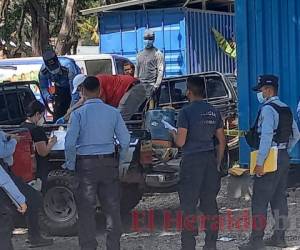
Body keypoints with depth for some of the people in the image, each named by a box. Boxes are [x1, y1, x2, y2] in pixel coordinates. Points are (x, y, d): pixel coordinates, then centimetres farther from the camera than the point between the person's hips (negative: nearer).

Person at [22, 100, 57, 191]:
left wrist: (46, 140, 15)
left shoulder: (22, 127, 5)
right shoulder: (37, 129, -21)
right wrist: (51, 142, -6)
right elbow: (43, 152, -21)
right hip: (38, 169, -8)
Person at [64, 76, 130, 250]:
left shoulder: (78, 113, -8)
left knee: (86, 209, 5)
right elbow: (125, 140, -1)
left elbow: (70, 143, -13)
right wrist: (120, 162, 10)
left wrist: (71, 164, -1)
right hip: (109, 163, 3)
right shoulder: (113, 112, 0)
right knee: (112, 207, 11)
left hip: (86, 164, -2)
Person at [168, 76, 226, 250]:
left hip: (192, 161, -5)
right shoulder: (214, 112, 9)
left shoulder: (186, 112, -10)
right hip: (210, 160, 6)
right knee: (210, 203, 10)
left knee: (189, 205, -1)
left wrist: (173, 133, 9)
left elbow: (180, 142, -12)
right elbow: (222, 141, 12)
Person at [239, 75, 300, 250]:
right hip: (284, 158, 9)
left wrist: (260, 163, -22)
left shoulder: (268, 109, -14)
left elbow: (266, 137, -23)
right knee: (280, 198, 14)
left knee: (260, 200, -6)